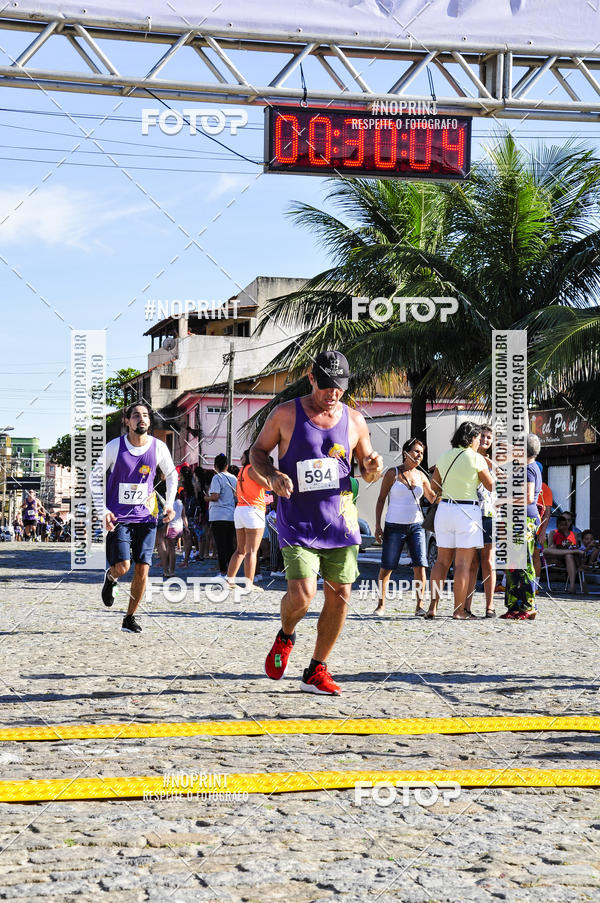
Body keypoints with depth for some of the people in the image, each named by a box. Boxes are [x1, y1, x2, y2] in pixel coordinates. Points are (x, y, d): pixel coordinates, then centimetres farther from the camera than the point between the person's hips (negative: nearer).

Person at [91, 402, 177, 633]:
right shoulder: (115, 447, -9)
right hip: (118, 517, -2)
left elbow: (171, 476, 15)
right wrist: (102, 510, -9)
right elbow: (95, 477, 1)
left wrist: (169, 504, 3)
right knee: (122, 567, -14)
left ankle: (130, 617, 13)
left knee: (142, 569, -3)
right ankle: (110, 577, 24)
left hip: (145, 516, 2)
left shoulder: (158, 448, -2)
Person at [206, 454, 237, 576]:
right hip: (232, 516, 6)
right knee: (230, 545, 11)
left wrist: (207, 498, 1)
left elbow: (215, 496, -18)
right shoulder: (233, 478, 10)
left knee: (221, 546, -4)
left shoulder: (217, 478, -9)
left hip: (219, 517, -6)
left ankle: (223, 572, -5)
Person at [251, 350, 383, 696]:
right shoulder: (286, 414, -2)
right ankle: (285, 637, 18)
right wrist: (272, 475, -13)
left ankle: (316, 672, 18)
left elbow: (367, 473, 17)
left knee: (340, 596, 3)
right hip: (298, 524, -4)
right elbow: (257, 451, 8)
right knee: (302, 596, -17)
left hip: (341, 523, 4)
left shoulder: (355, 421, 6)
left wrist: (373, 468, -8)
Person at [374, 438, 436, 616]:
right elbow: (381, 499, -1)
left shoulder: (421, 476, 9)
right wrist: (377, 526, -7)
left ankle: (420, 606, -6)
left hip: (416, 526, 3)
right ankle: (381, 605, 12)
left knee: (420, 565, -9)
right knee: (387, 567, 0)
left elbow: (433, 498, 13)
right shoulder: (392, 473, -1)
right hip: (394, 526, -3)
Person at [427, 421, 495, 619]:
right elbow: (491, 486, 0)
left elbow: (434, 486, 15)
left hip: (445, 509, 5)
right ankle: (459, 610, -3)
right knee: (463, 564, -3)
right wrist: (489, 468, 16)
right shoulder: (476, 458, -7)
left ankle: (433, 607, 7)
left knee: (442, 561, 11)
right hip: (467, 512, -5)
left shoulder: (445, 456, 8)